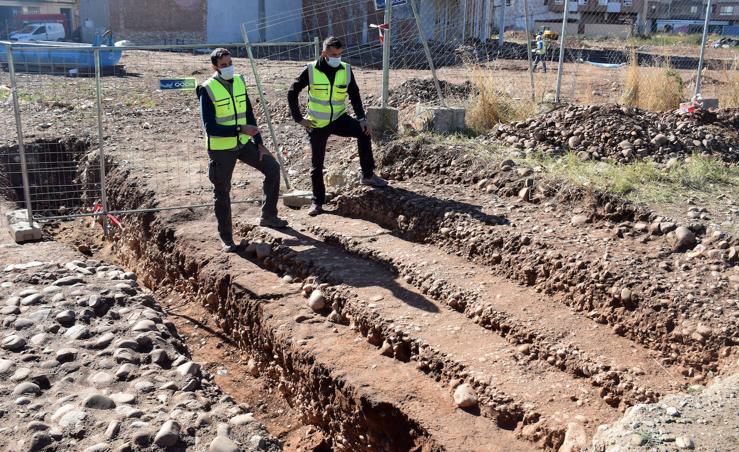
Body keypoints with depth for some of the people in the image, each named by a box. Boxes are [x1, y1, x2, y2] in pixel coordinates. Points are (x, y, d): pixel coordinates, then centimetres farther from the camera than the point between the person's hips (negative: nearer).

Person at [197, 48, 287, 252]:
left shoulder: (239, 81, 3)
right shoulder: (208, 90, -15)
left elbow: (249, 114, 9)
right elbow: (210, 127, -20)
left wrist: (259, 143, 4)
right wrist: (240, 129, -28)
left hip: (243, 143, 6)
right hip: (221, 148, -5)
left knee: (273, 168, 0)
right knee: (222, 192, 2)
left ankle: (268, 216, 14)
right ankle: (226, 237, 17)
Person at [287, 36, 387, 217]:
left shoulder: (346, 70, -5)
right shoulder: (311, 70, -13)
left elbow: (354, 96, 3)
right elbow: (292, 93, -5)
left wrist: (362, 118, -8)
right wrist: (299, 118, -9)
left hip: (339, 119, 2)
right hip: (317, 124, -2)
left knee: (364, 132, -20)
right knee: (317, 164, 2)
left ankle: (368, 175, -6)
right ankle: (317, 202, 18)